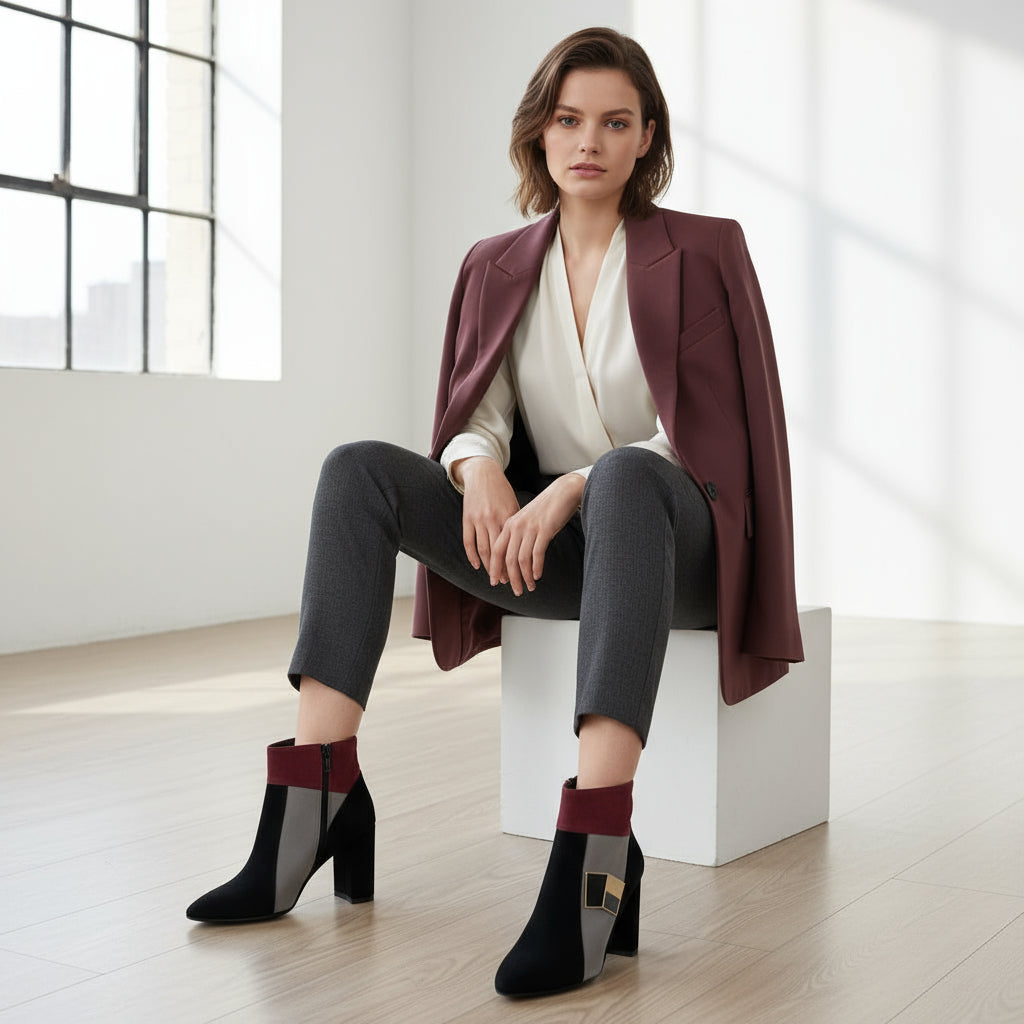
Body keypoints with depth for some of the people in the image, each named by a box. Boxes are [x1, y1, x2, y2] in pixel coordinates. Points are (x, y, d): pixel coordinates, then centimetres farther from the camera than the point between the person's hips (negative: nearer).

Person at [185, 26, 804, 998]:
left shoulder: (703, 251, -1)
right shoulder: (499, 267, 11)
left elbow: (701, 436, -9)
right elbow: (477, 416, 5)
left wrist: (570, 490, -23)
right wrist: (479, 466, -20)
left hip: (676, 542, -4)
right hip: (550, 548, 4)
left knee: (628, 479, -40)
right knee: (358, 469, -17)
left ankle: (594, 857, -52)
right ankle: (316, 799, -26)